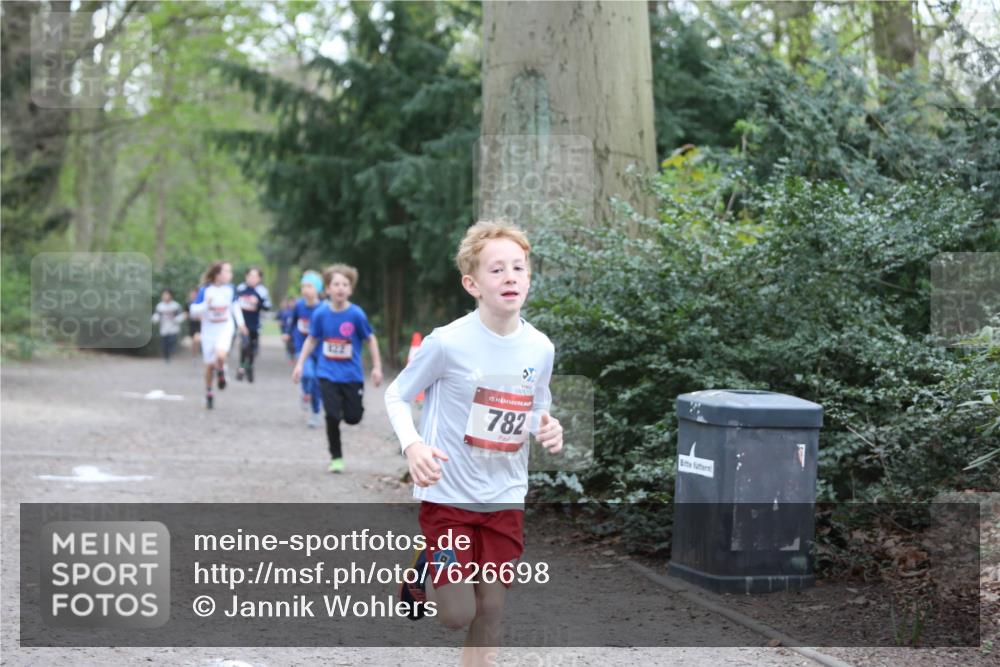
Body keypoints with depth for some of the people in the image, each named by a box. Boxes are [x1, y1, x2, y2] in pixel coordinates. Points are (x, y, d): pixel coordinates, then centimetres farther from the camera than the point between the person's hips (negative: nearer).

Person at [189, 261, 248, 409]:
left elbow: (235, 305, 14)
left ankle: (221, 372, 7)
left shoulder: (230, 289, -5)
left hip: (225, 330, 1)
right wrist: (206, 305, -28)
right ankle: (208, 393, 29)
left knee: (220, 356, -27)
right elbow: (193, 311, -12)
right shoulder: (205, 290, -14)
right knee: (210, 364, 6)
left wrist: (240, 322, 8)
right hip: (209, 331, -1)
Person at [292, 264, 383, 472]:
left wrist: (377, 367, -1)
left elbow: (371, 339, 0)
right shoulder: (321, 313, -7)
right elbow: (311, 339, 8)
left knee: (353, 417, 2)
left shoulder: (356, 314, -12)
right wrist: (300, 364, 5)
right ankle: (336, 457, 11)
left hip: (352, 374, 0)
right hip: (328, 374, 0)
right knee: (333, 416, -7)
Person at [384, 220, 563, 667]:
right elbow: (396, 396, -4)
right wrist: (413, 445, -22)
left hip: (505, 499, 4)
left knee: (490, 612, 7)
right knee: (457, 615, -3)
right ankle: (426, 574, 31)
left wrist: (547, 429, -10)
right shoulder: (448, 343, -15)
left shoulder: (540, 349, -2)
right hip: (448, 494, -4)